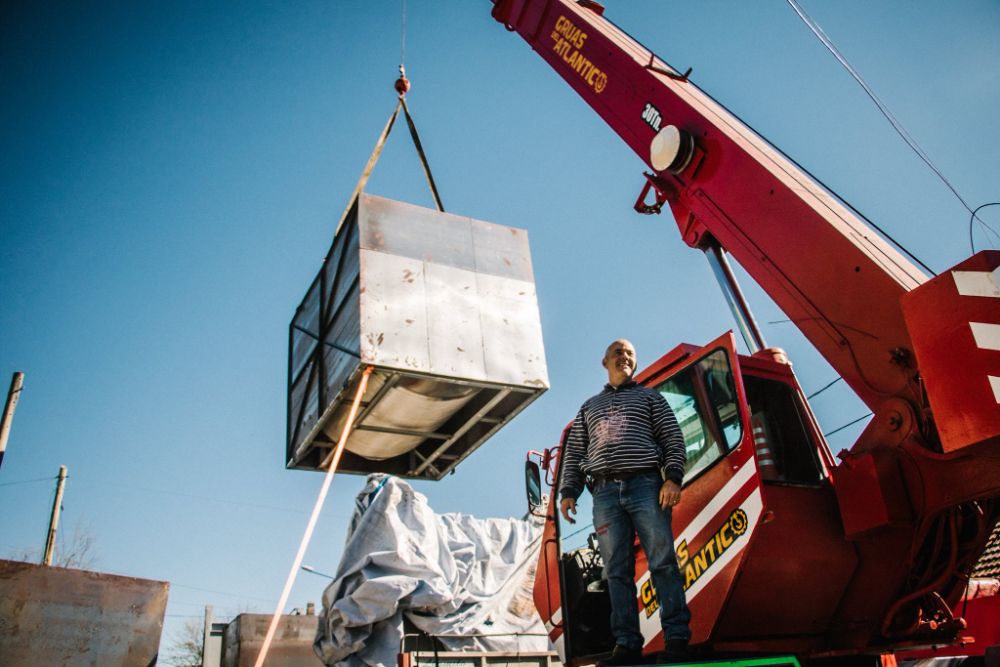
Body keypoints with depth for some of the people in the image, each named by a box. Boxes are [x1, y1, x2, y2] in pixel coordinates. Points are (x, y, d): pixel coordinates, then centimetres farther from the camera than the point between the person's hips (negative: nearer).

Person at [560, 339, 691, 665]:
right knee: (617, 571, -1)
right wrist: (568, 491, 7)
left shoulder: (649, 396, 19)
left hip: (646, 485, -2)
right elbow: (574, 452, 20)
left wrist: (673, 478, -7)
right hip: (605, 492, 2)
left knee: (663, 562, -8)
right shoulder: (589, 406, 26)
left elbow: (673, 438, 8)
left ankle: (676, 638, -6)